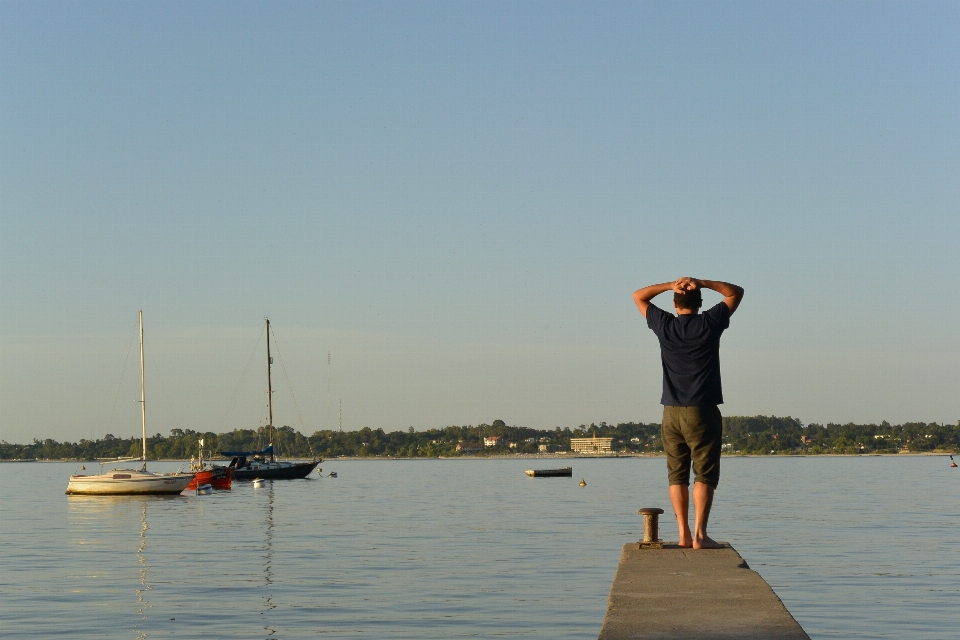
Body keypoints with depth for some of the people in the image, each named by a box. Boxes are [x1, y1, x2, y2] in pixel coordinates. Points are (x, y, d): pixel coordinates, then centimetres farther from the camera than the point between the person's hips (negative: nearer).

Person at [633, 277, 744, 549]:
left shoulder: (665, 326, 3)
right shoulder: (710, 324, -3)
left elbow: (638, 297, 18)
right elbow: (736, 292, 11)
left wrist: (670, 285, 5)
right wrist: (702, 283, 0)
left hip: (671, 413, 3)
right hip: (703, 412, -3)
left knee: (677, 475, 8)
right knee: (704, 475, -1)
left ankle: (683, 534, 5)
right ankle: (699, 534, -9)